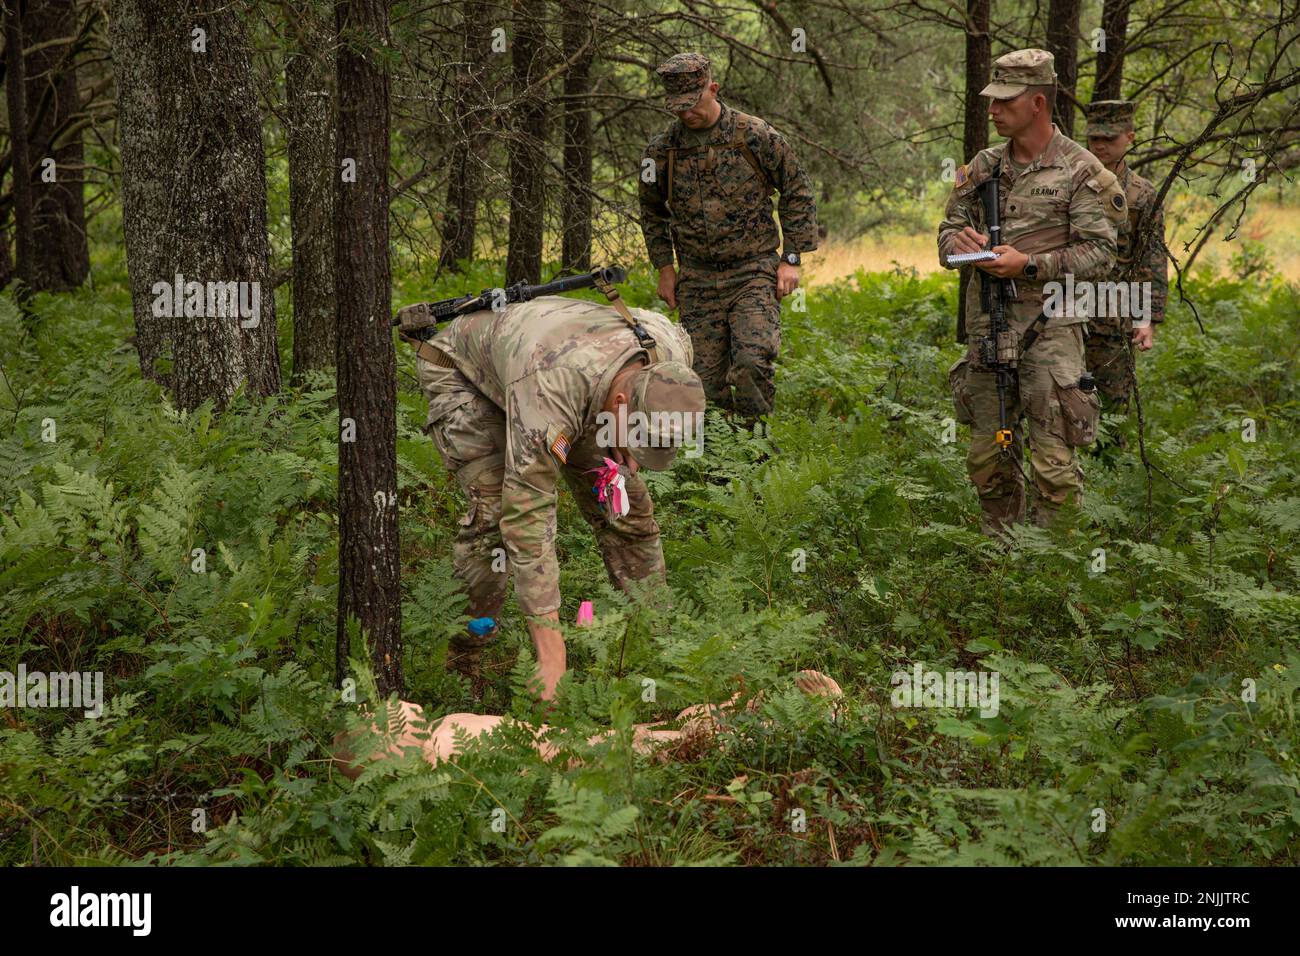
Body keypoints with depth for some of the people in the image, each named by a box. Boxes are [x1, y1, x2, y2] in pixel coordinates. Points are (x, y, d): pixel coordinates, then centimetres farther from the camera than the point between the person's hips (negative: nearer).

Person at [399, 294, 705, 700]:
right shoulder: (550, 393, -49)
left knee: (625, 505, -3)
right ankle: (464, 657, -13)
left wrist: (623, 449, -15)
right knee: (496, 508, -24)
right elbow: (528, 517, -48)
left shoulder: (676, 350, -29)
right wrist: (551, 658, -50)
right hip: (463, 370, -6)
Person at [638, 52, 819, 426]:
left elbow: (798, 193, 4)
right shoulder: (662, 150, 3)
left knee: (752, 364, -21)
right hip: (697, 280, 3)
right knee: (706, 380, 0)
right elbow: (652, 212, 20)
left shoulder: (756, 137, -5)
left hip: (753, 273, -3)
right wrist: (665, 268, 13)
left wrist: (792, 259, -1)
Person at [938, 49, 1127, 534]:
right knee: (987, 455, 11)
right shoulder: (983, 167, 12)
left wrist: (1030, 265, -18)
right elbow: (948, 227, 17)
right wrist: (959, 242, -8)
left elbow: (1099, 253, -9)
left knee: (1053, 461, -7)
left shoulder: (1080, 170, -4)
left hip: (1051, 325, -6)